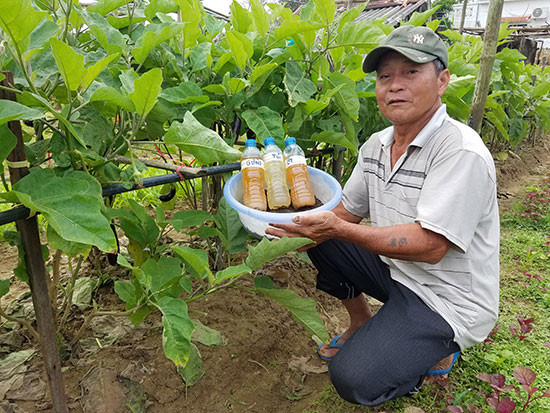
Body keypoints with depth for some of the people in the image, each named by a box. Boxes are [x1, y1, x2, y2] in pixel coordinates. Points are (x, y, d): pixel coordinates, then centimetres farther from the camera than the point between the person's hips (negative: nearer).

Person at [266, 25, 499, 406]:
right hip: (394, 270, 8)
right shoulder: (376, 146, 1)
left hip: (446, 299, -7)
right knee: (322, 243, -1)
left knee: (354, 379, -20)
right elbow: (347, 210, 5)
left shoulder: (462, 152, -25)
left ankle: (439, 350, 9)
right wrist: (308, 224, -15)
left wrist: (338, 229, -34)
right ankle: (362, 324, 17)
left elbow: (430, 246, -30)